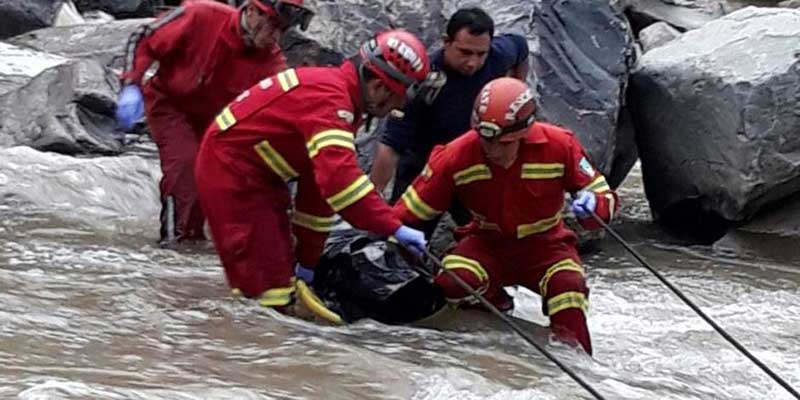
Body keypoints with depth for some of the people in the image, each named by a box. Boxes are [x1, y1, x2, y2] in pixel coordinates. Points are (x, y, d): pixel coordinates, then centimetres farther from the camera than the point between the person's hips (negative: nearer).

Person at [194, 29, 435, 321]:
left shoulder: (337, 92, 9)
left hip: (258, 176, 11)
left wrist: (307, 263, 19)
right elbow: (338, 175, -38)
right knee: (266, 286, -12)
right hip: (231, 169, -11)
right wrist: (394, 229, -37)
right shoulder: (328, 97, -24)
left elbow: (319, 183, 16)